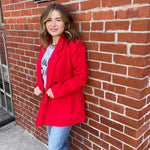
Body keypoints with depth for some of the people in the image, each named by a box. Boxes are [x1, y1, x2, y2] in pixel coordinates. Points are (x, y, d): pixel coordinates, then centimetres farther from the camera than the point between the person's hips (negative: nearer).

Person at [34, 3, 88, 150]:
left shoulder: (74, 46, -18)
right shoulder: (45, 45, 5)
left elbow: (81, 76, -18)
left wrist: (57, 91, -21)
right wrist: (39, 86, 0)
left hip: (66, 105, -7)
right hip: (48, 102, 7)